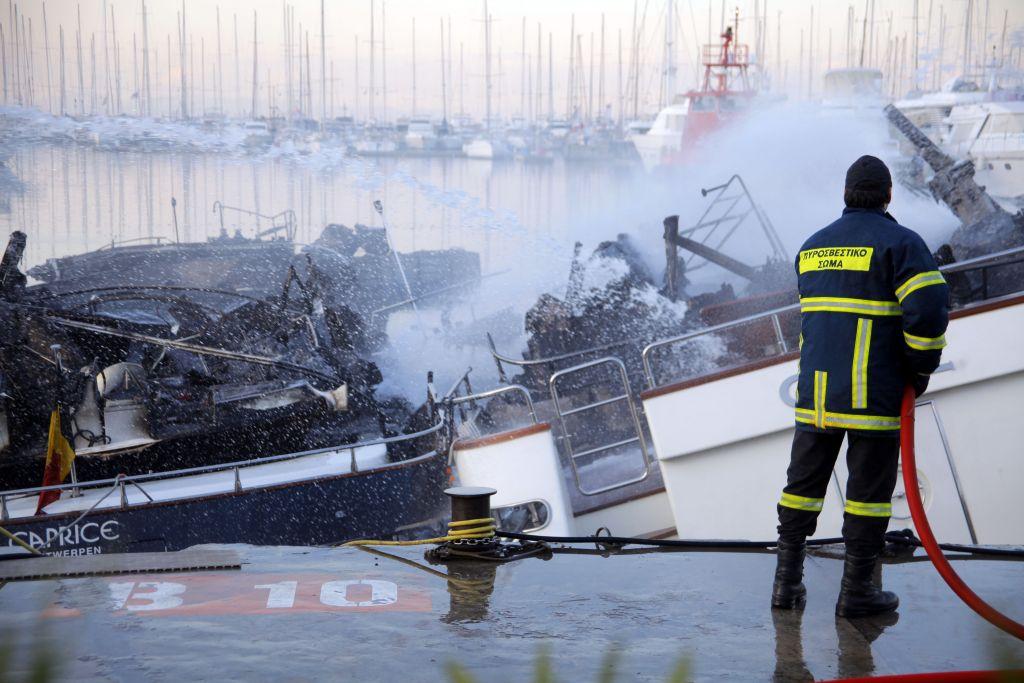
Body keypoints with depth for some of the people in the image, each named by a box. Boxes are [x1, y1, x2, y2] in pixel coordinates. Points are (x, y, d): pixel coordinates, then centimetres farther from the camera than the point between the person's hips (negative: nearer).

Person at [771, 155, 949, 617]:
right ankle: (856, 591, 6)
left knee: (804, 480, 12)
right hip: (873, 394, -5)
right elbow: (929, 310, -14)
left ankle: (788, 582, 13)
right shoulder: (900, 243, -6)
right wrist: (921, 369, -1)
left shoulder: (812, 247, 14)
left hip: (815, 389, 5)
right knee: (869, 487, 3)